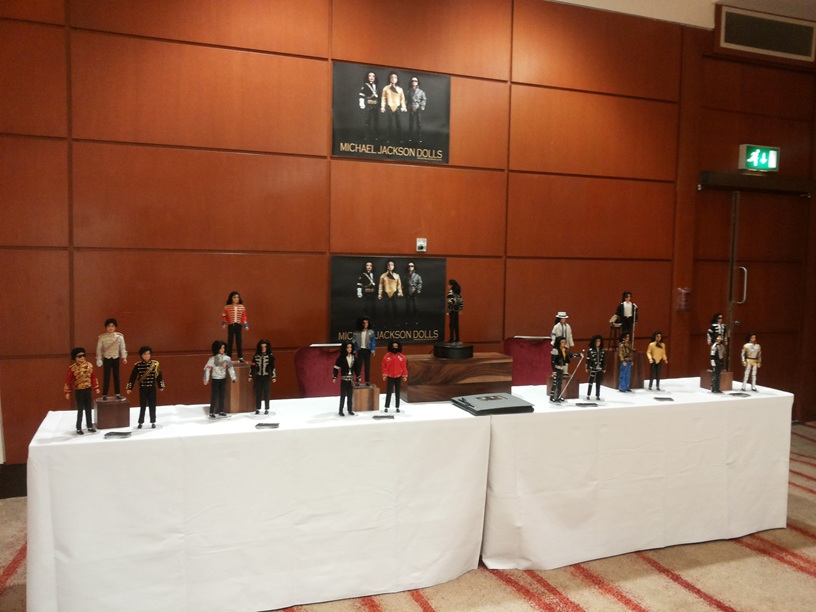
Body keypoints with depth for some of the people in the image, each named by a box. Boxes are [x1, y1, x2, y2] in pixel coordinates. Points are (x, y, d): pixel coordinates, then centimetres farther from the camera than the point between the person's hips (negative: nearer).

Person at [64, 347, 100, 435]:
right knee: (80, 410, 1)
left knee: (88, 409, 11)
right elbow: (68, 380, -8)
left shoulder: (89, 365, 2)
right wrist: (67, 392, -9)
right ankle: (79, 428, 11)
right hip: (79, 391, -4)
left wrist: (96, 387, 10)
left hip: (88, 390, 4)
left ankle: (90, 427, 20)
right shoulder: (72, 368, -11)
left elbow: (93, 377, 9)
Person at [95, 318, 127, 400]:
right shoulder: (102, 337, -6)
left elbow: (122, 348, 1)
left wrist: (124, 357, -5)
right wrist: (99, 360, -2)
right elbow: (99, 349, -1)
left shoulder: (119, 336, -4)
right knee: (106, 377, 0)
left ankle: (117, 394, 15)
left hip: (116, 359, 1)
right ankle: (104, 394, 8)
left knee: (116, 376, 7)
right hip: (107, 359, -1)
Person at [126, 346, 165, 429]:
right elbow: (133, 377, -1)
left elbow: (159, 375, 4)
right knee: (142, 406, 6)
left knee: (152, 405, 7)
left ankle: (153, 422, 17)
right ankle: (140, 422, 16)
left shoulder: (155, 364, -4)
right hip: (142, 388, -1)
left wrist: (161, 386, 8)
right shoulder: (138, 365, -5)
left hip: (152, 388, 1)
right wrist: (129, 388, -1)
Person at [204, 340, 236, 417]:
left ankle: (221, 411, 19)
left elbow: (230, 368, 6)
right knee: (214, 396, -1)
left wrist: (233, 377, 4)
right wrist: (206, 379, -15)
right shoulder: (213, 358, -13)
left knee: (222, 395, 9)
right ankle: (211, 412, 6)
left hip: (223, 379, 4)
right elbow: (207, 369, -13)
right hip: (215, 379, -4)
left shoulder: (227, 358, -1)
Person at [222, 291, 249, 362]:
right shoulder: (227, 307, -2)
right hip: (230, 325, -1)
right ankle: (229, 358, 9)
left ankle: (240, 357, 10)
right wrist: (224, 323, -11)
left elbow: (244, 317, 6)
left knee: (239, 341, 5)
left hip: (238, 325, 1)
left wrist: (245, 325, -2)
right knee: (230, 341, 3)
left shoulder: (242, 307, 4)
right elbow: (224, 317, 2)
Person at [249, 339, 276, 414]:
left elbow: (272, 367, 0)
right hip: (258, 377, 1)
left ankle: (267, 409, 12)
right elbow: (252, 366, 6)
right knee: (258, 393, 5)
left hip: (266, 377, -1)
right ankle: (257, 408, 14)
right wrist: (251, 376, 5)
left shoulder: (270, 356, -2)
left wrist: (273, 377, -2)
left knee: (266, 393, 4)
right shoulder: (256, 356, 1)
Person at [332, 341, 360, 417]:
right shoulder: (341, 357, -10)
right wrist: (334, 377, -16)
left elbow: (356, 367, 12)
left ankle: (350, 410, 17)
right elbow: (336, 368, -11)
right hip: (344, 379, -4)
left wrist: (358, 376, 13)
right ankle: (341, 411, 8)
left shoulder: (353, 357, 4)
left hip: (351, 379, 4)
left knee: (350, 395, 9)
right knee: (343, 395, 0)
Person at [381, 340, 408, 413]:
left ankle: (397, 407, 15)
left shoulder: (401, 356, -2)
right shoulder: (387, 356, -5)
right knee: (388, 392, 0)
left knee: (397, 392, 9)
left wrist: (404, 376, 1)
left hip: (398, 377, 1)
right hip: (390, 376, -1)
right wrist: (384, 375, -8)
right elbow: (384, 366, -5)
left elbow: (404, 367, 1)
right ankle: (386, 407, 6)